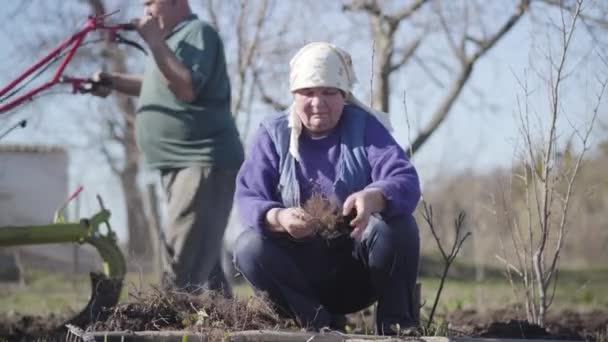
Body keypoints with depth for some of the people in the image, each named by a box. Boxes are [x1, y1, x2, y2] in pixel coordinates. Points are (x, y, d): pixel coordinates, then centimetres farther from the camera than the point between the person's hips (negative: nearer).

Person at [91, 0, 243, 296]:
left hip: (204, 162, -11)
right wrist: (113, 82, 18)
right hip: (181, 163, 11)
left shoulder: (198, 32, -11)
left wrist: (154, 41, -24)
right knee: (201, 259, 14)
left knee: (182, 270, -18)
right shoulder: (174, 37, 19)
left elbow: (187, 88, -25)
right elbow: (160, 86, 32)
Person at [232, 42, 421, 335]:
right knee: (249, 247, -27)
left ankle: (395, 326, -14)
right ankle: (321, 323, -19)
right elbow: (248, 197, -12)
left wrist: (374, 198, -44)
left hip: (358, 268, -1)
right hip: (300, 268, 1)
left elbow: (406, 181, -19)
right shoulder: (273, 133, 1)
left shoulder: (364, 127, -2)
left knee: (397, 226, -29)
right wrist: (278, 218, -37)